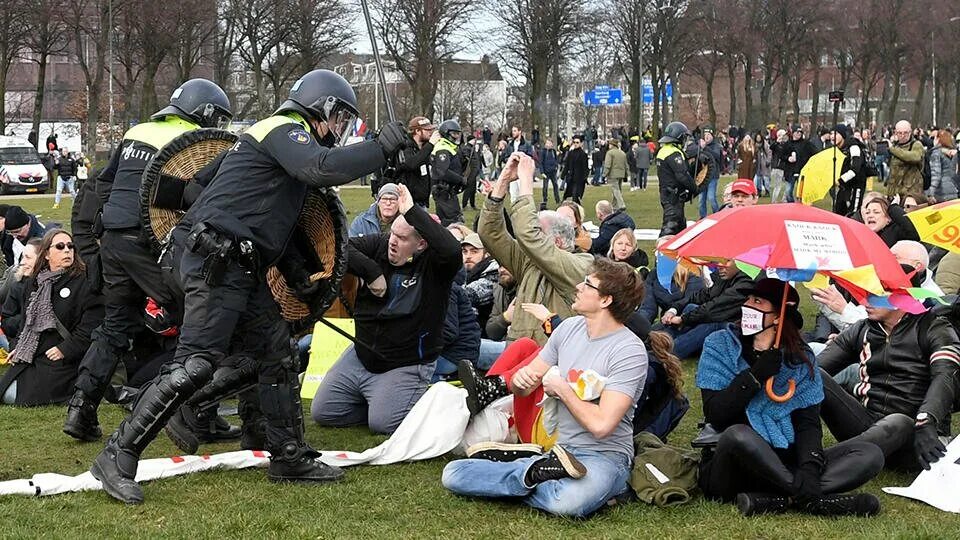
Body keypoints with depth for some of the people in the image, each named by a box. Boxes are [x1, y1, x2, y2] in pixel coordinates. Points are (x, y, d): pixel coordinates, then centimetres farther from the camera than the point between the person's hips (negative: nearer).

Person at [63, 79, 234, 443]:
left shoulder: (136, 133, 17)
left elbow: (103, 183, 21)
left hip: (113, 241, 7)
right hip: (149, 244, -7)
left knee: (116, 327, 16)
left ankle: (81, 411, 8)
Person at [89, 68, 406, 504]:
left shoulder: (285, 139, 26)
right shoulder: (283, 129, -5)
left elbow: (273, 222, 32)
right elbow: (323, 168, -26)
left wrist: (299, 278, 27)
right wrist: (381, 147, -15)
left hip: (242, 270, 11)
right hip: (214, 260, -11)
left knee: (279, 356, 11)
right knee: (195, 363, -16)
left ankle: (290, 457, 19)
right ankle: (118, 457, -14)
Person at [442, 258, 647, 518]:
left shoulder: (630, 351, -13)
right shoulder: (569, 328, 9)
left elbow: (601, 425, -23)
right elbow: (521, 389, 16)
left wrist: (561, 388, -8)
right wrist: (521, 378, -9)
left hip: (604, 455, -7)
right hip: (559, 449, 7)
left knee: (568, 502, -44)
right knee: (453, 473, -10)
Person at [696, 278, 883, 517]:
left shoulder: (801, 358, 9)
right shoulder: (719, 345, 3)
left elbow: (809, 422, -2)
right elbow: (715, 414, -9)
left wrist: (810, 468, -20)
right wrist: (757, 374, -16)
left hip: (781, 467, 3)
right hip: (729, 471, -3)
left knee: (870, 454, -15)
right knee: (738, 435, -38)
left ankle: (775, 500, -32)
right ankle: (813, 500, -26)